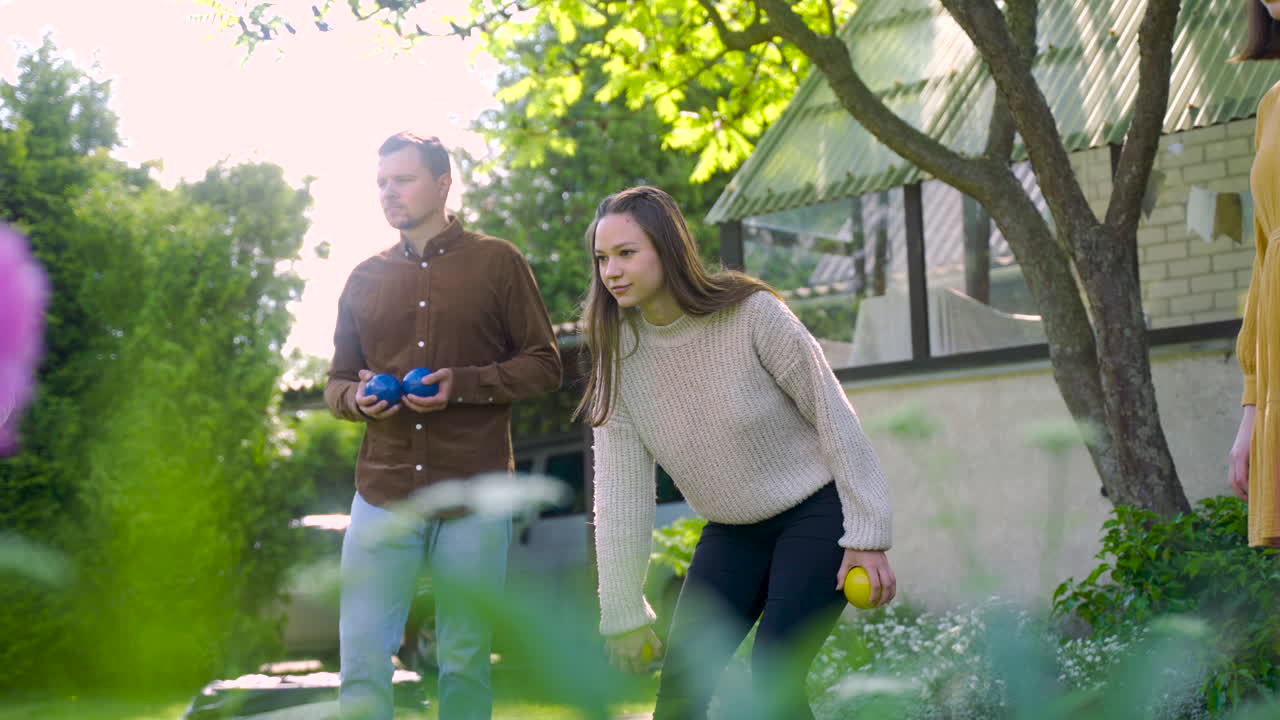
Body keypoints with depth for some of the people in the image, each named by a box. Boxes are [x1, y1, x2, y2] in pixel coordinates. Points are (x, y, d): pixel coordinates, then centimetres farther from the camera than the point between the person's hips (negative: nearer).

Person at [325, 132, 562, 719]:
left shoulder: (497, 262, 3)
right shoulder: (365, 279, 13)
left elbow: (544, 365, 2)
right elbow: (336, 383, 18)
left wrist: (463, 383, -14)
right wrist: (357, 398, -6)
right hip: (383, 495, 2)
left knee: (464, 665, 6)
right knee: (360, 665, -3)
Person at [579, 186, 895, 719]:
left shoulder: (752, 314, -20)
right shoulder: (619, 354, -7)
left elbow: (832, 415, -14)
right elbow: (619, 494, -6)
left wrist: (866, 536, -14)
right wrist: (623, 611, -6)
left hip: (816, 510, -5)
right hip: (733, 530, 5)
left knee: (773, 677, -16)